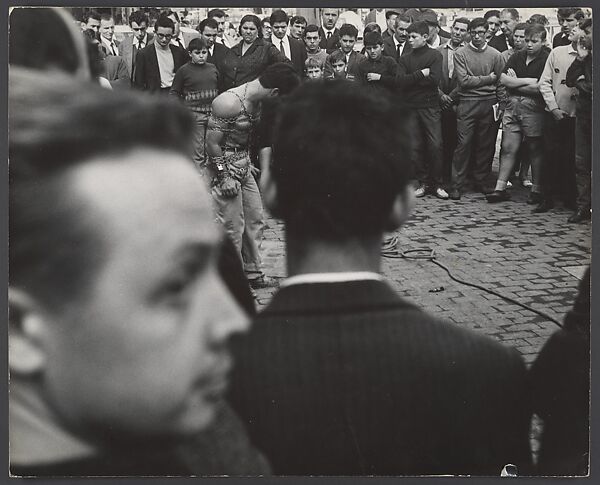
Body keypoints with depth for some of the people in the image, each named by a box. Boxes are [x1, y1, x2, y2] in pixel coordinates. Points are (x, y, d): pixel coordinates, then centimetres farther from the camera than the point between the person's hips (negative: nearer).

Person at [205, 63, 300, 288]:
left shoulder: (256, 101, 2)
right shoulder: (229, 103, -25)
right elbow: (212, 144, -21)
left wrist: (247, 162, 14)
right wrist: (224, 176, -19)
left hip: (243, 166, 9)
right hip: (225, 167, -9)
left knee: (255, 220, 14)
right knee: (233, 227, -2)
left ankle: (253, 273, 27)